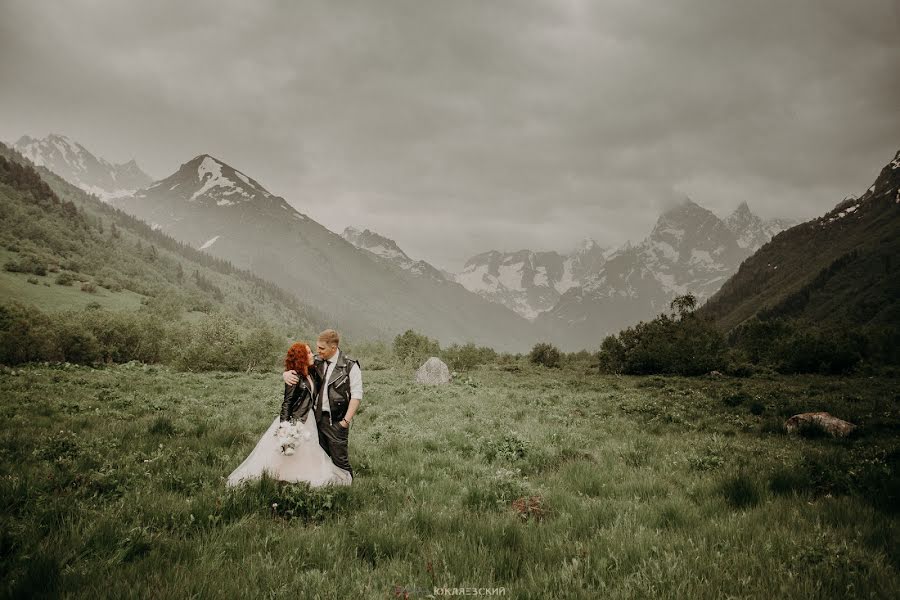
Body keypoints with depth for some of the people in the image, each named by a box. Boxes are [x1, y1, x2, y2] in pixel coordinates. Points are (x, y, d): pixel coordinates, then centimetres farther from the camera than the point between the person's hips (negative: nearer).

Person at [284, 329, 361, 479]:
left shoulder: (350, 366, -6)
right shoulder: (317, 363, 8)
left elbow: (357, 395, -8)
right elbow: (294, 369, 17)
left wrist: (346, 420, -12)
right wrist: (287, 374, -7)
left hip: (336, 421, -5)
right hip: (317, 417, 5)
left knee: (340, 459, -2)